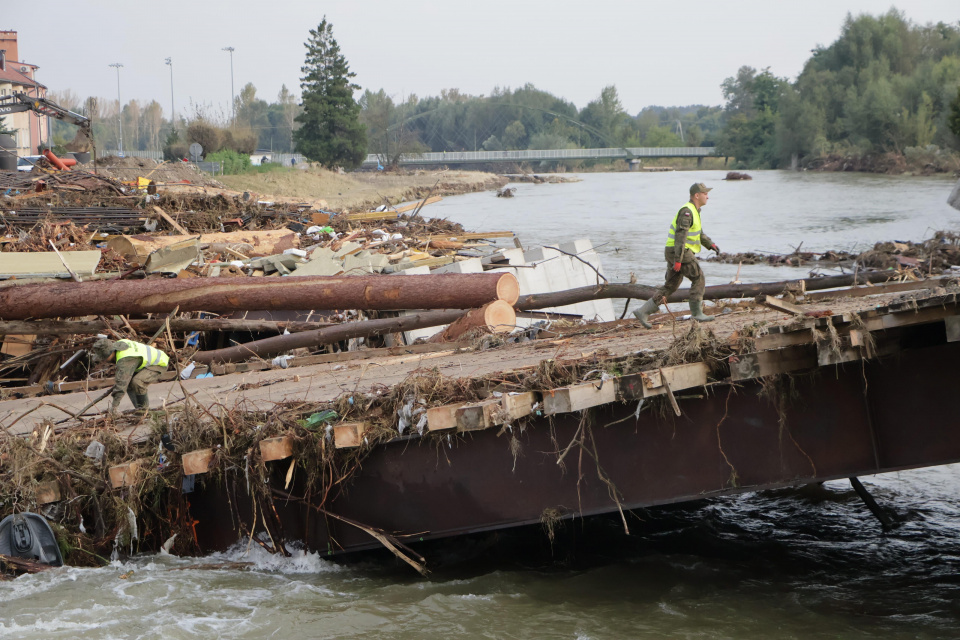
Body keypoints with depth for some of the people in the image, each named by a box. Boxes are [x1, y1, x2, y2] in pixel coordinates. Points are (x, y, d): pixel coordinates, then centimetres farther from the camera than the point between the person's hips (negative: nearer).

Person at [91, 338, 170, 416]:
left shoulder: (125, 359, -33)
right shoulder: (120, 343, -6)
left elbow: (122, 382, -35)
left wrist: (114, 405, -32)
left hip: (159, 364, -10)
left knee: (137, 382, -30)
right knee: (128, 381, -2)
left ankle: (143, 409, -8)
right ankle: (139, 409, 5)